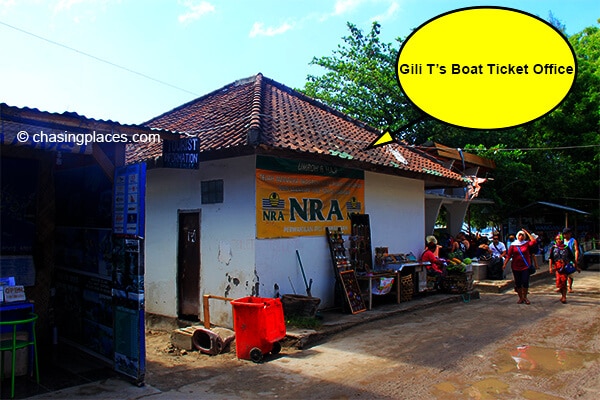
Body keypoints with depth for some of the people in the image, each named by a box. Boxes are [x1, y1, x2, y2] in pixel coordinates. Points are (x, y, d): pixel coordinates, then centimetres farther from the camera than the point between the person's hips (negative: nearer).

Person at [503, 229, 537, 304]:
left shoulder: (527, 244, 3)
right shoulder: (513, 245, 2)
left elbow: (533, 241, -17)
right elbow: (509, 255, 0)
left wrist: (527, 233, -9)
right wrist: (505, 264, -8)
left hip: (525, 266, -1)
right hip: (516, 267, 1)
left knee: (525, 282, -3)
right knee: (518, 283, 5)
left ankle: (525, 297, 16)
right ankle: (521, 298, 18)